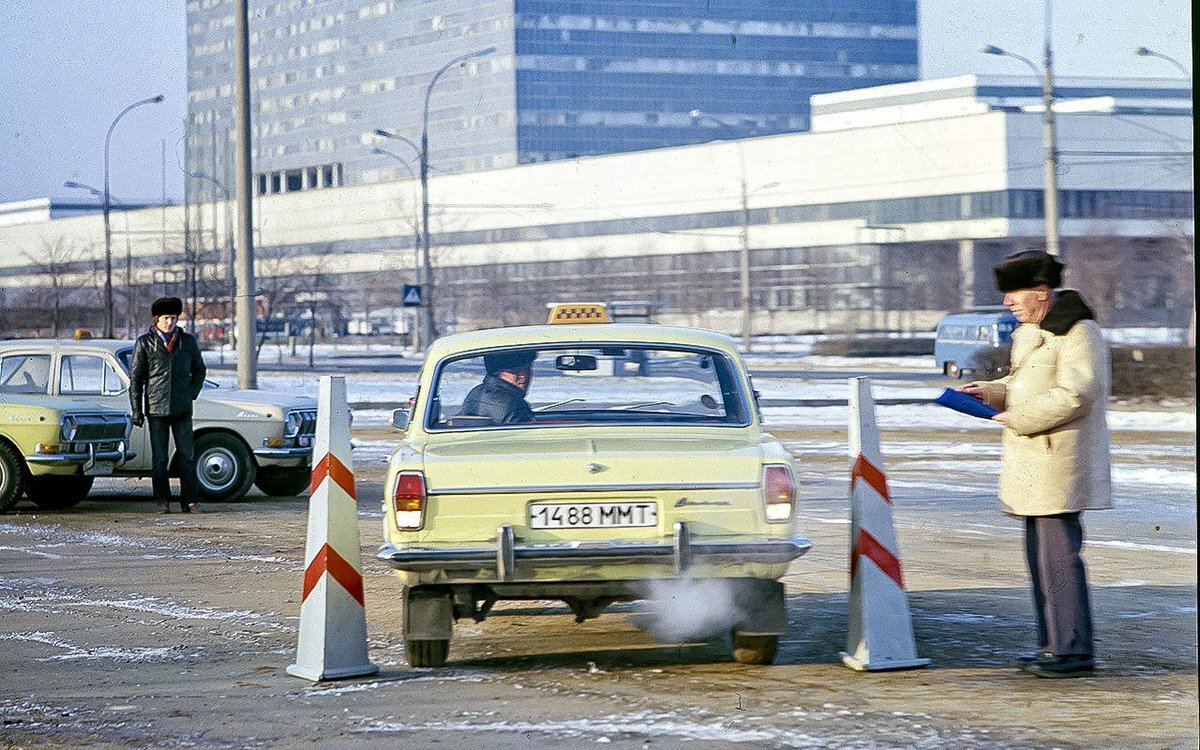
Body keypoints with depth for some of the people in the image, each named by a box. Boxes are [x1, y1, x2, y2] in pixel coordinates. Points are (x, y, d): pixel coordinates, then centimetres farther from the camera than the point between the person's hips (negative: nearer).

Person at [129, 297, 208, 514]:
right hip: (156, 408, -2)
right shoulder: (145, 343, 1)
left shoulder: (188, 341, 8)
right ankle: (162, 501, 7)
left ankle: (190, 500, 0)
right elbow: (135, 377, 2)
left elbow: (199, 370, 20)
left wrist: (191, 394, 5)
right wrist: (136, 410, -2)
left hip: (182, 408, 2)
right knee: (159, 458, 1)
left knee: (187, 455, -2)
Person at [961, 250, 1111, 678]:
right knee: (1041, 555, 12)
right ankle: (1054, 644, 19)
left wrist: (1018, 418, -18)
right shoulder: (1030, 332, 17)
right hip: (1034, 466, 10)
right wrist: (989, 392, 11)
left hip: (1059, 461, -10)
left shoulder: (1078, 333, -14)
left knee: (1059, 554, -11)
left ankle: (1074, 651, -8)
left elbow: (1074, 395, -23)